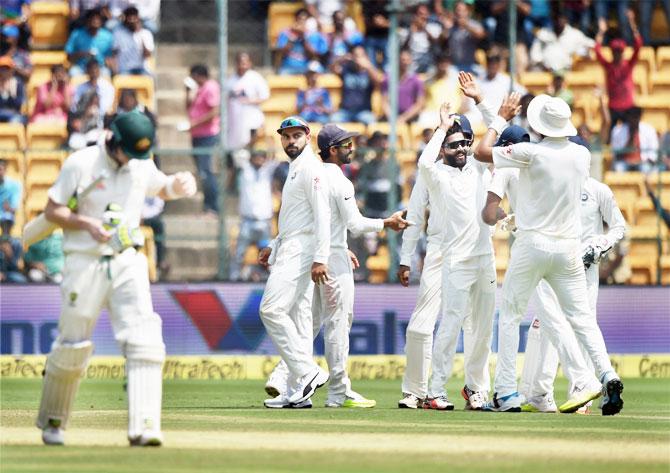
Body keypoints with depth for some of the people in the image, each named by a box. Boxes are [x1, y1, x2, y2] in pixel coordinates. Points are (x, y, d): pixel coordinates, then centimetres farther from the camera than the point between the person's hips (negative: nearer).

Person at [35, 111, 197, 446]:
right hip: (86, 264, -3)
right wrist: (86, 224, -20)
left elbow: (162, 188, 26)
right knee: (72, 348, 4)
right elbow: (52, 210, -3)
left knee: (145, 342, -14)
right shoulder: (81, 164, -7)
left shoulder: (142, 165, 7)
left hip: (128, 263, 3)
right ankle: (52, 421, 27)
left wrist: (179, 185, 3)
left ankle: (144, 427, -20)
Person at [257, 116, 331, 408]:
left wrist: (320, 258, -25)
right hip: (289, 250, 10)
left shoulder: (311, 168, -10)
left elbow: (322, 214, -18)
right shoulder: (295, 170, 22)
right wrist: (274, 247, 26)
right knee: (297, 317, 6)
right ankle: (297, 393, 5)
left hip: (301, 251, -10)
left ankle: (307, 373, -18)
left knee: (272, 309, -18)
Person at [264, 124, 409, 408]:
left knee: (311, 321, 12)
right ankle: (339, 393, 1)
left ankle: (282, 377, -2)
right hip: (333, 259, -8)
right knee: (338, 323, -2)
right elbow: (355, 223, -17)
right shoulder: (339, 182, -13)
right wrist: (387, 223, -4)